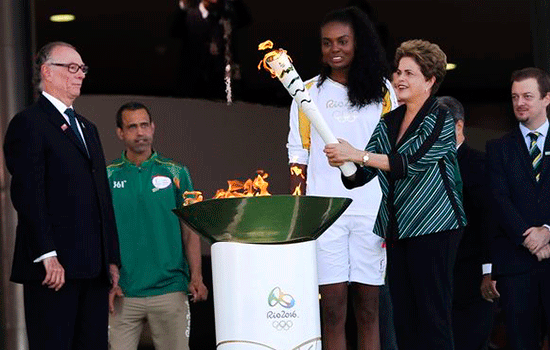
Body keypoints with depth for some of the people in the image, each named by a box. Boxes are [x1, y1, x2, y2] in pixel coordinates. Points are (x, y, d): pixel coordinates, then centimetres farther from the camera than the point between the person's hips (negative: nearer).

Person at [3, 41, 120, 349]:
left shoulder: (88, 128, 24)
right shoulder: (29, 124, -3)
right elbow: (27, 194, -13)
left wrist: (112, 258, 15)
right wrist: (47, 256, -21)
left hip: (94, 267, 8)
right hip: (54, 266, -8)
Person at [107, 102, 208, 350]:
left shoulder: (175, 173, 6)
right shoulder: (108, 177, 6)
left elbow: (190, 231, 6)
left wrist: (196, 277, -6)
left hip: (169, 289, 0)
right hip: (123, 292, 0)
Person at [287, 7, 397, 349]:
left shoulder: (382, 90, 10)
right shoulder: (309, 92, 10)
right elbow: (298, 156, 9)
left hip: (373, 209, 0)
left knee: (369, 308, 0)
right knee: (333, 310, -5)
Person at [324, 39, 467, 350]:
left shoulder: (440, 120, -5)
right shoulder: (389, 122, 15)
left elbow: (411, 163, -18)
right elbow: (362, 174, 12)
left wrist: (359, 155, -20)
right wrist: (345, 164, -10)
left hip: (433, 227, -7)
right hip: (397, 229, 7)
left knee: (432, 314, -7)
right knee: (403, 316, 5)